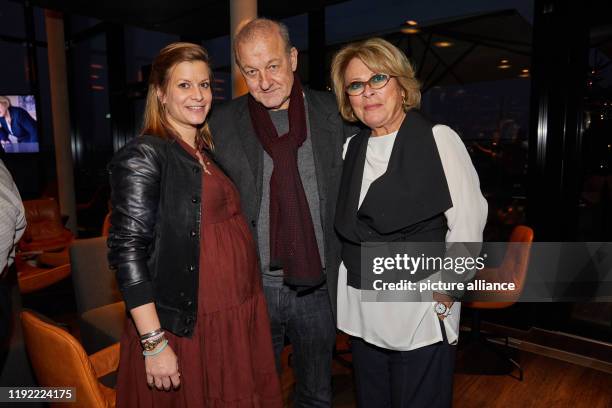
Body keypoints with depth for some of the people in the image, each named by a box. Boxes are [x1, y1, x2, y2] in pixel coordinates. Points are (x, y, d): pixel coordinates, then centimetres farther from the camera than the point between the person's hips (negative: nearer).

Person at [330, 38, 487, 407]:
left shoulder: (438, 139, -10)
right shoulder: (352, 147, 6)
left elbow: (467, 223, -12)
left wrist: (445, 294, -11)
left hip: (421, 313, -5)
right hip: (361, 313, 5)